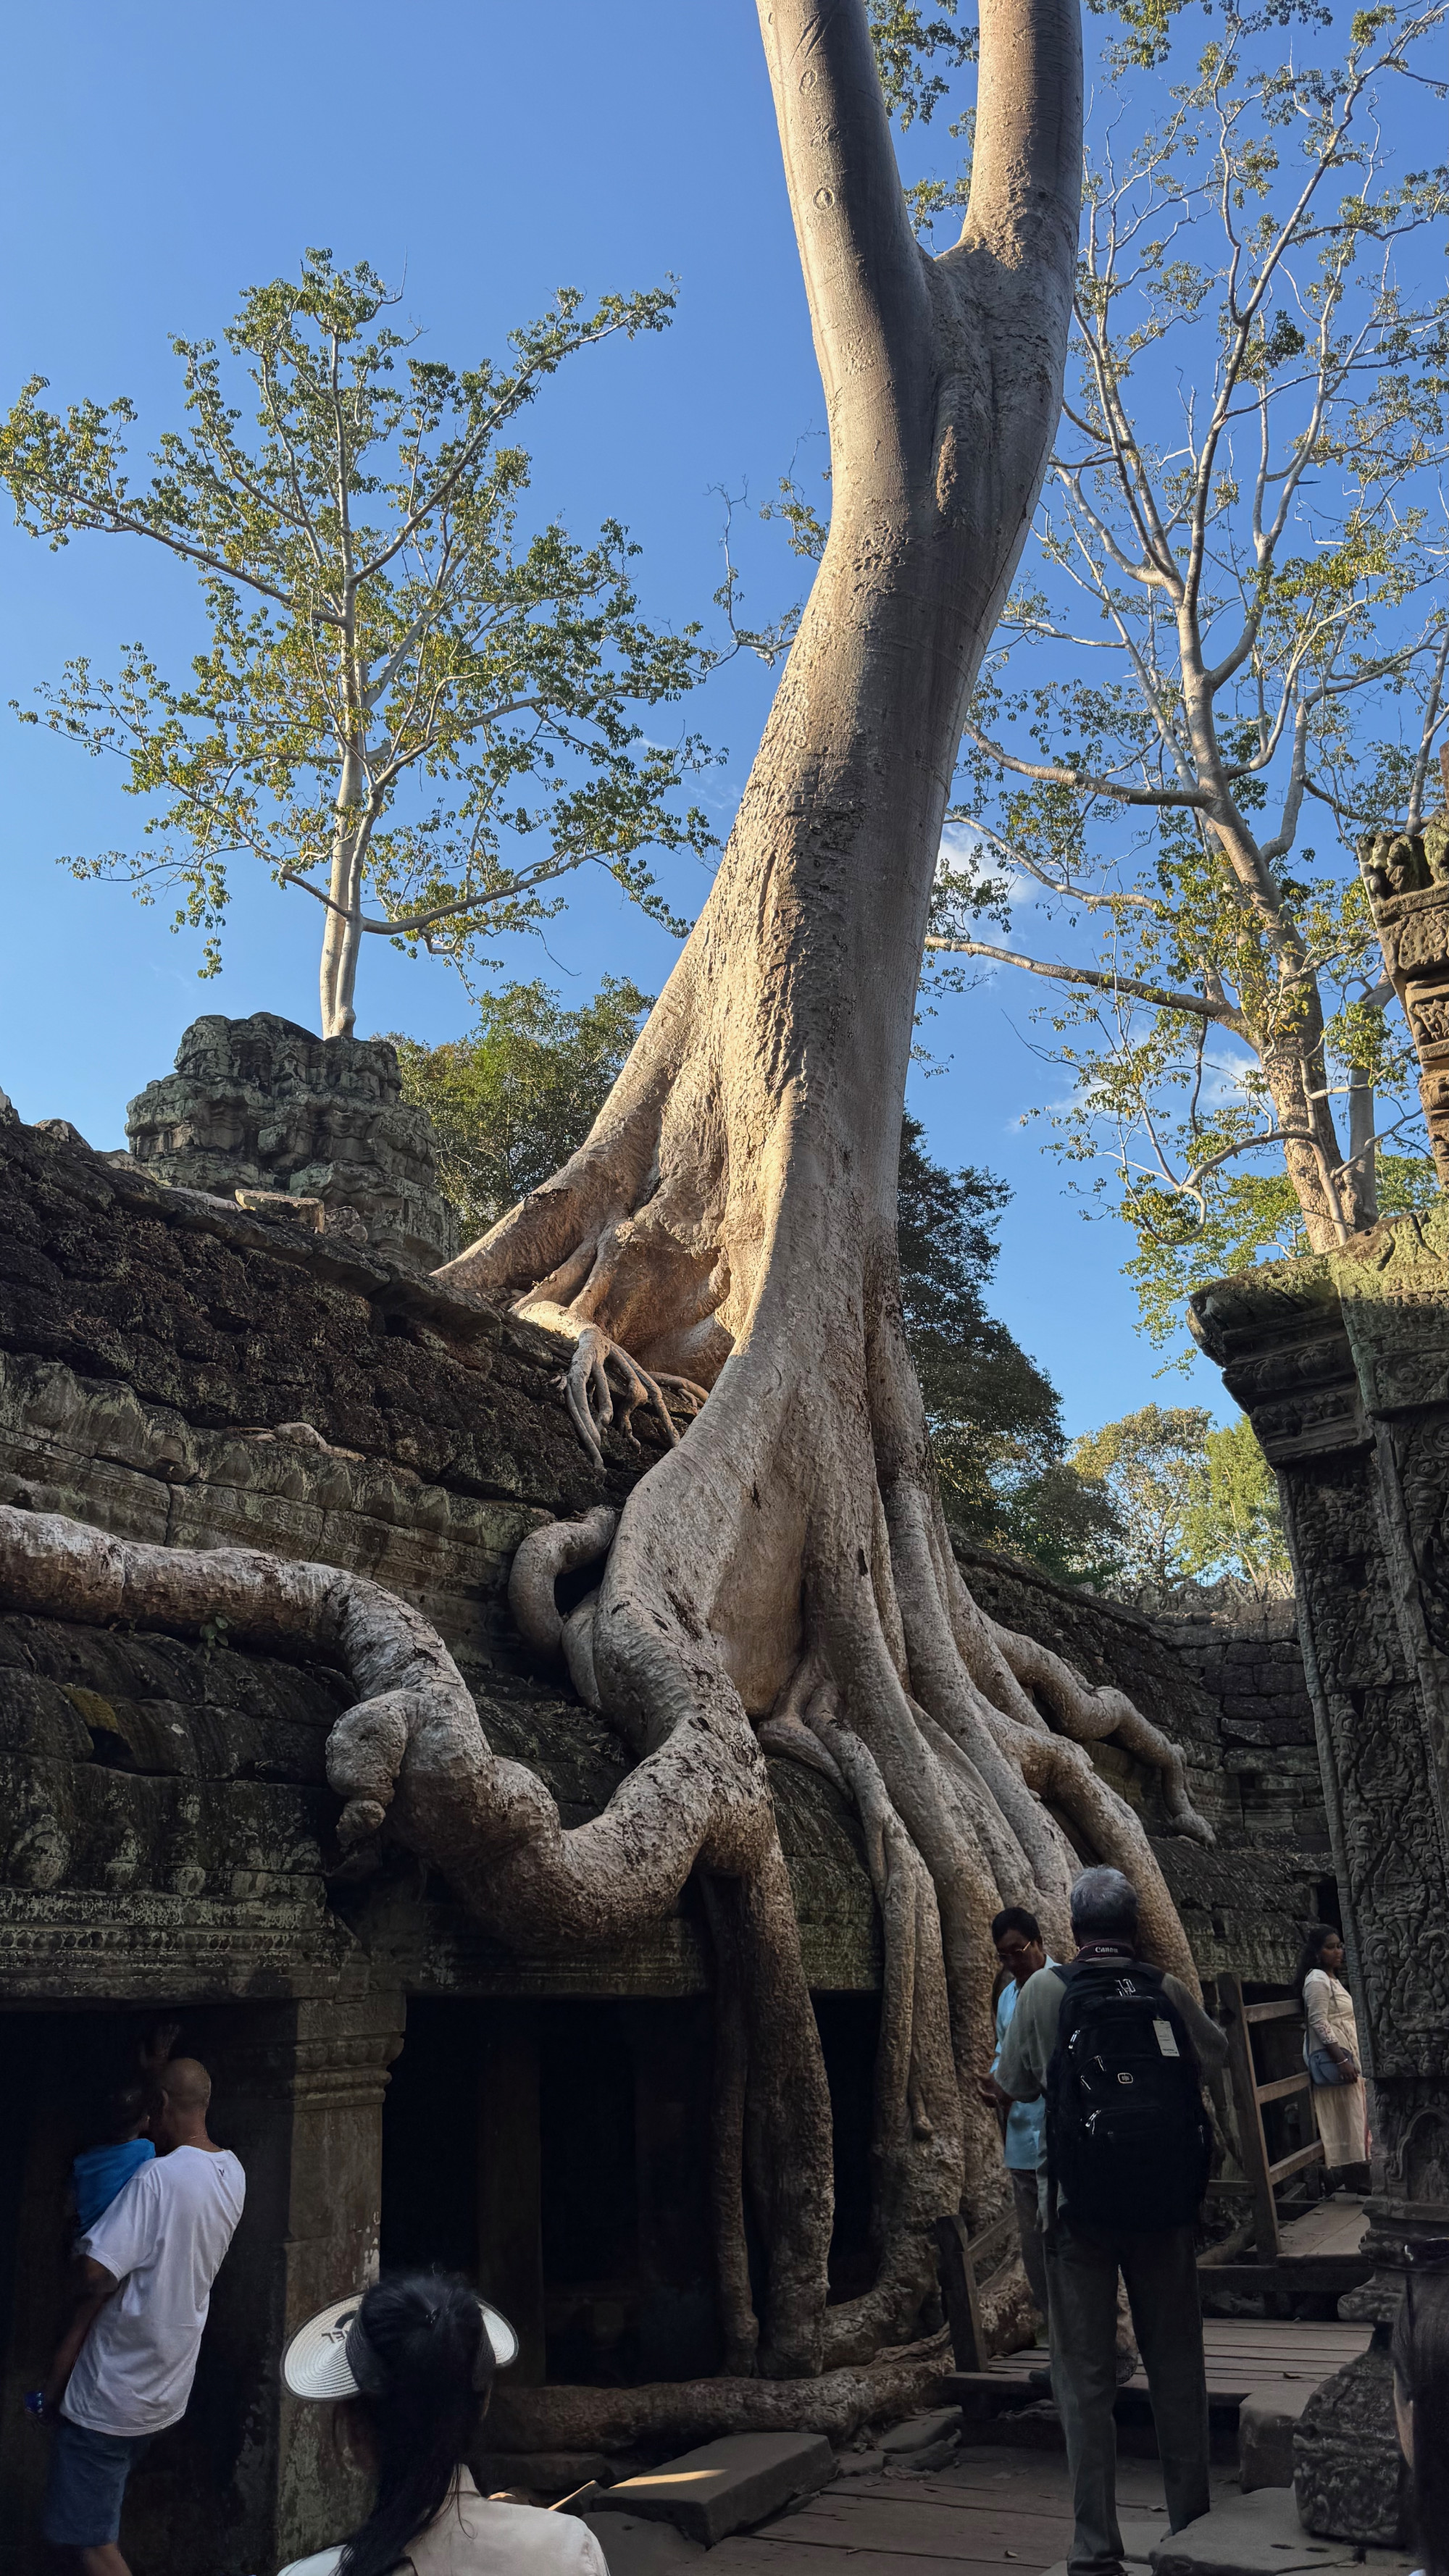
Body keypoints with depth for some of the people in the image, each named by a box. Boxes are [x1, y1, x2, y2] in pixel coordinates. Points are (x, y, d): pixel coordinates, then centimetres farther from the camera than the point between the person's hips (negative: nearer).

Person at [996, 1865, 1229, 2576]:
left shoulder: (1047, 1990, -7)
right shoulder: (1167, 1991, -2)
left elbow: (1015, 2083, 5)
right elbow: (1217, 2051, 18)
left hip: (1079, 2205, -2)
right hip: (1166, 2203, 2)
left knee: (1086, 2378, 6)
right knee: (1176, 2367, 16)